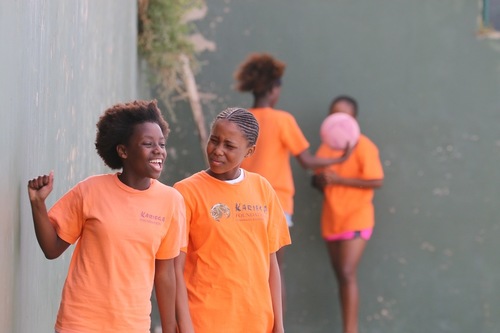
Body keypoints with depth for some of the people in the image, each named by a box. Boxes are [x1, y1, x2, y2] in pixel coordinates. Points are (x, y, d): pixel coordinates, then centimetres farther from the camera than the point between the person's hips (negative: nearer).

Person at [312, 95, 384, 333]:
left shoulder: (363, 146, -10)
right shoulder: (325, 147, 11)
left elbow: (377, 180, -16)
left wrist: (338, 179, -20)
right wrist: (320, 181, -5)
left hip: (356, 218, -7)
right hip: (331, 219, 7)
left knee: (347, 274, -16)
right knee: (341, 276, 7)